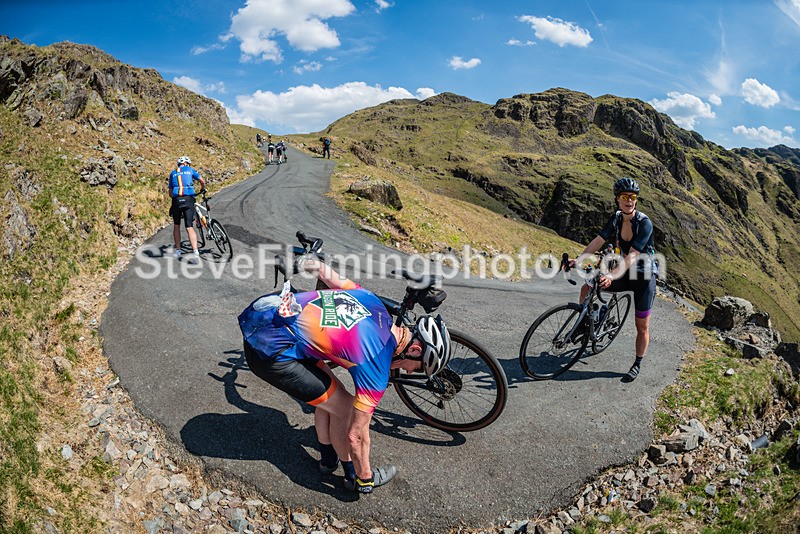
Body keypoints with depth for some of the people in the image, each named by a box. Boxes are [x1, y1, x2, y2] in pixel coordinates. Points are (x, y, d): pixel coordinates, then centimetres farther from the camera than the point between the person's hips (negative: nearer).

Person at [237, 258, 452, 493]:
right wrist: (366, 478, 10)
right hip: (269, 353, -9)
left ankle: (328, 460, 39)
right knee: (344, 408, 2)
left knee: (330, 393, 20)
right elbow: (356, 435, -7)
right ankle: (357, 478, 24)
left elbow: (336, 280, 23)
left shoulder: (375, 303, 5)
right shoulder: (376, 367, -14)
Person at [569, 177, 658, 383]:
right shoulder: (616, 219, -5)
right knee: (587, 288, -8)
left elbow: (632, 256, -32)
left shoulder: (644, 223, -24)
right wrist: (578, 259, -21)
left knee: (642, 326, 5)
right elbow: (598, 241, -8)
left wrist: (613, 276, -44)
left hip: (643, 277, -5)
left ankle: (637, 365, 22)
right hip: (625, 274, 5)